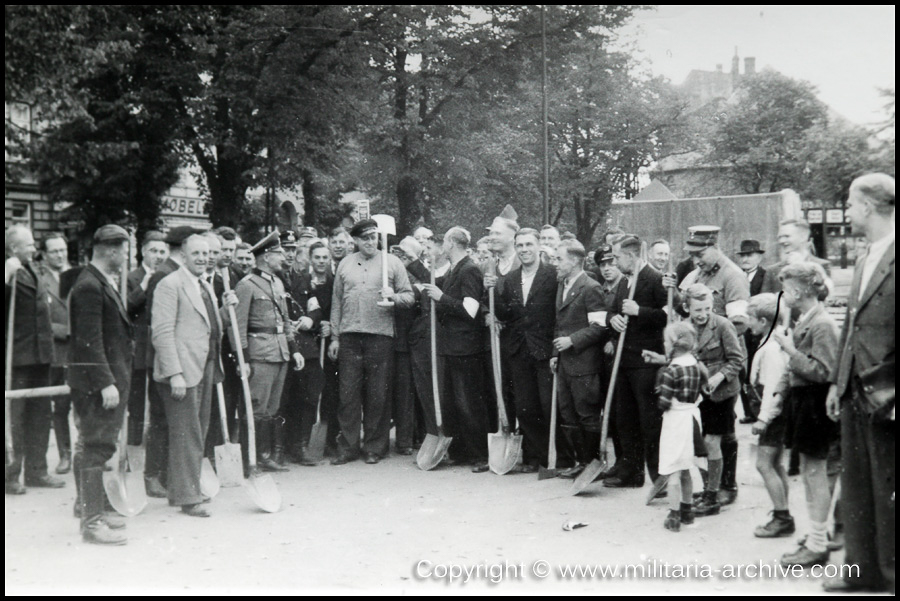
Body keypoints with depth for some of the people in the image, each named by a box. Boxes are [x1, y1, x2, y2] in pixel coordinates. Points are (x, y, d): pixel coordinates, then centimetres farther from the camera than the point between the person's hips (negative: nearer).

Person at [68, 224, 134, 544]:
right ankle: (92, 521, -1)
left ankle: (90, 509, 26)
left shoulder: (105, 283, 14)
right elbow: (90, 341, -21)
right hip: (96, 381, -10)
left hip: (110, 378, 10)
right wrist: (105, 383, -23)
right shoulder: (89, 286, -16)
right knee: (96, 448, -6)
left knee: (92, 446, 16)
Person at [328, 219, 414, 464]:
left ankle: (375, 447, 11)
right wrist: (334, 337, 9)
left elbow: (409, 297, 6)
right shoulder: (345, 264, 13)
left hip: (380, 336, -2)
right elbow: (336, 302, 14)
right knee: (348, 394, 1)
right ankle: (348, 448, 9)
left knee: (377, 395, 1)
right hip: (349, 336, 2)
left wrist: (393, 296, -16)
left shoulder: (392, 262, 8)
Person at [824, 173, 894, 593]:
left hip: (885, 396, -8)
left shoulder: (891, 256, -13)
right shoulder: (864, 260, 14)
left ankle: (890, 573, 17)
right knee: (855, 486, 15)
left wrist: (892, 393, -19)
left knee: (887, 490, 4)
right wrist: (836, 382, 15)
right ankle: (864, 569, 26)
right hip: (855, 393, 8)